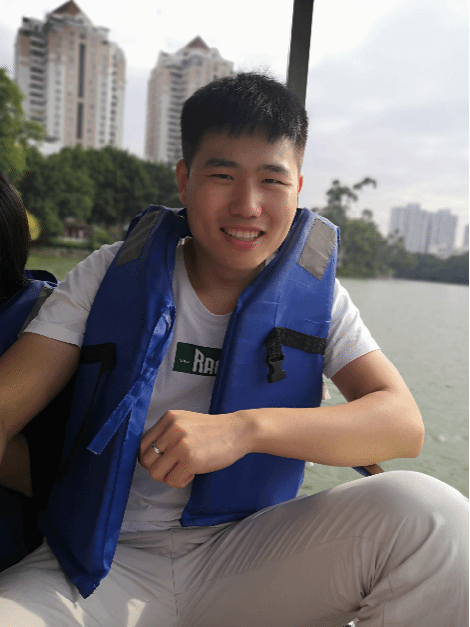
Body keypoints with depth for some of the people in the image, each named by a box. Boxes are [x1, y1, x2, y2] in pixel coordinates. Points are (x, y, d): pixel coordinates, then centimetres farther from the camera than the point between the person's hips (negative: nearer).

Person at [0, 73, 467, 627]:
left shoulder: (317, 295, 0)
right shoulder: (110, 276, -2)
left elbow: (403, 423, -12)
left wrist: (245, 428, -27)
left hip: (246, 558, 1)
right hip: (101, 568, 0)